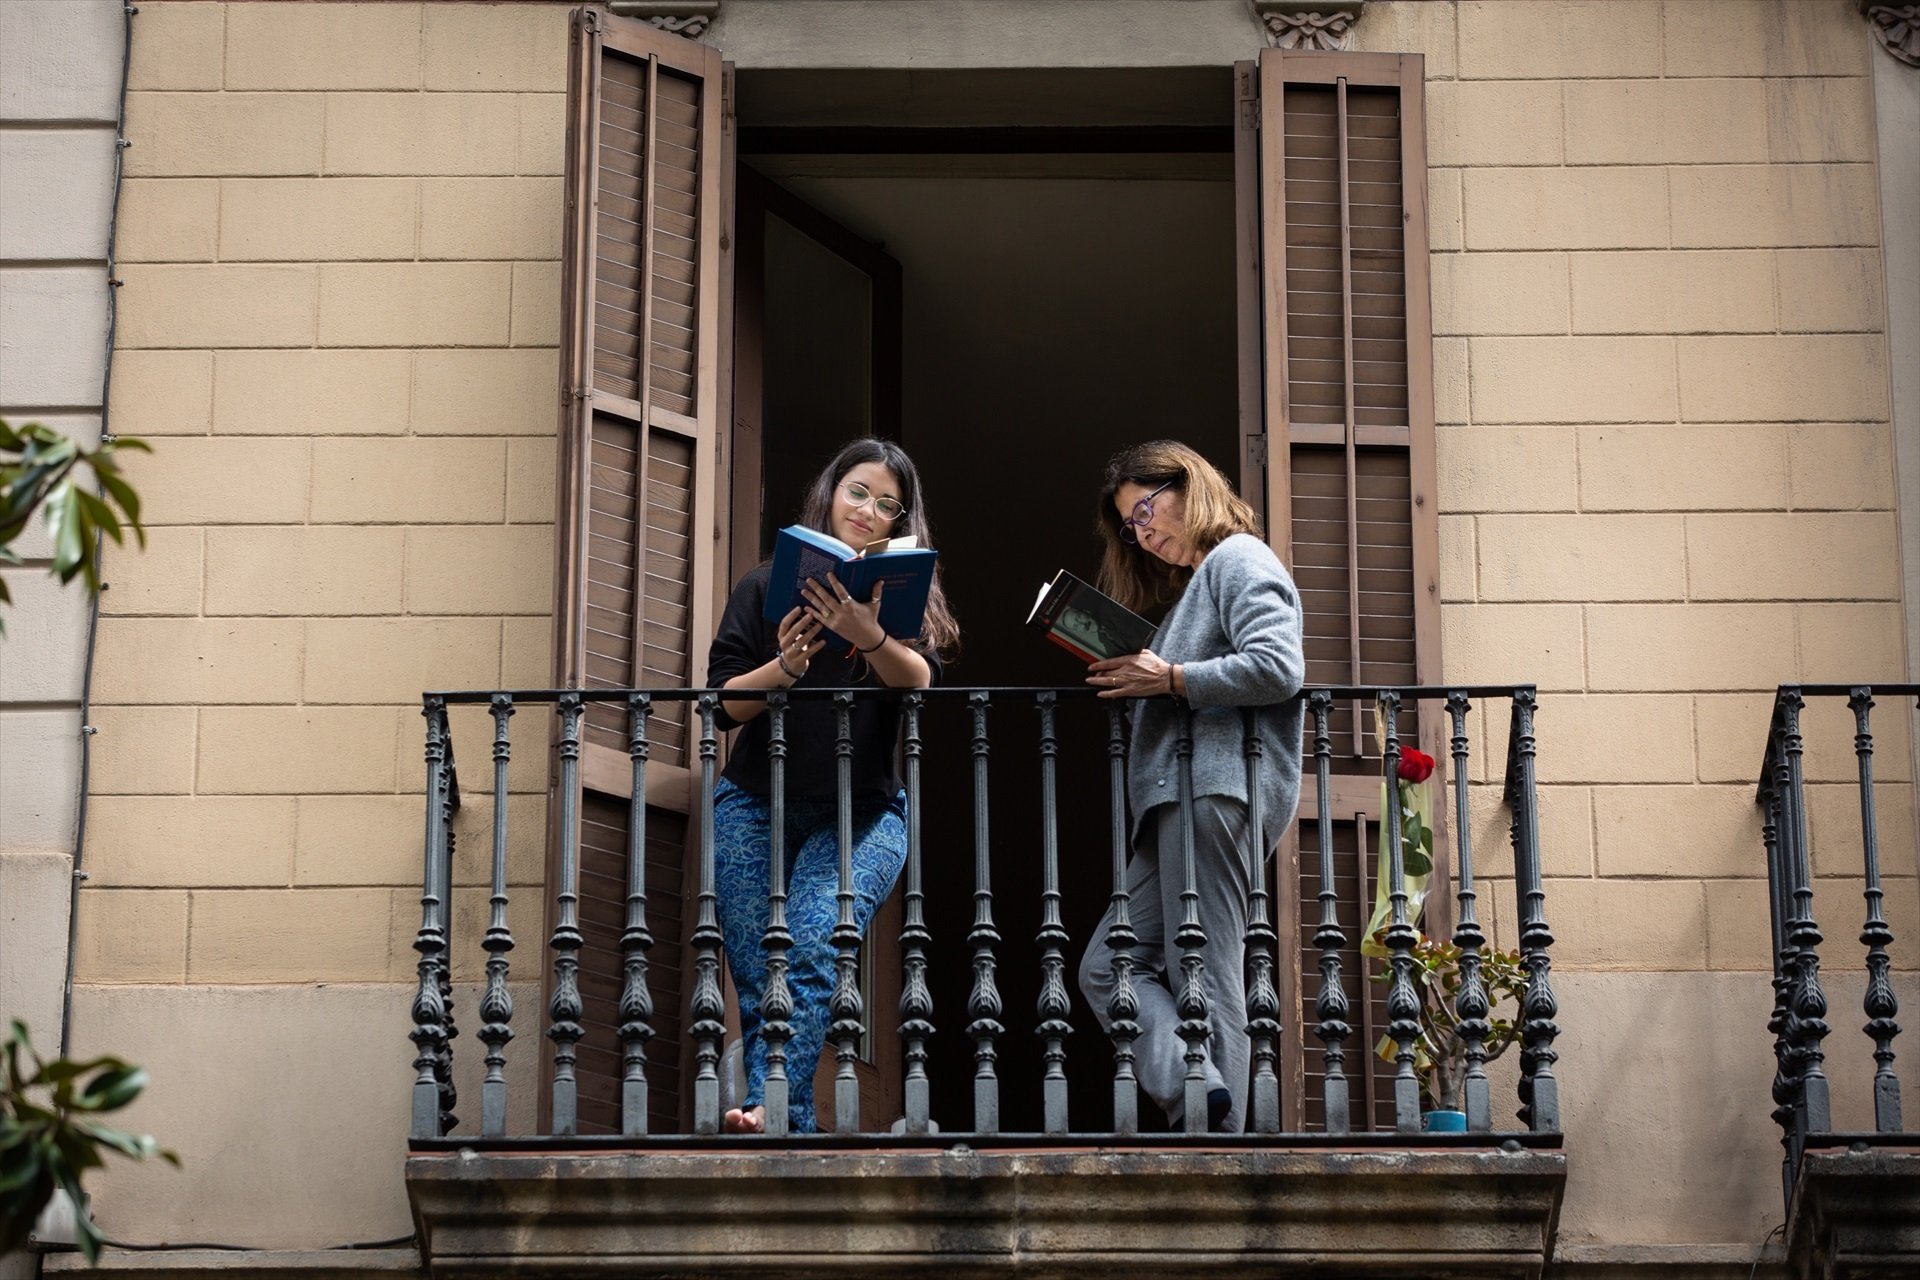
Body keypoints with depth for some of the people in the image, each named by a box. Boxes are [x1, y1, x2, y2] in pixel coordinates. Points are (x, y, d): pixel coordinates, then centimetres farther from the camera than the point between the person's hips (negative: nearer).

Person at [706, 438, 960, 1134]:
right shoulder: (765, 587, 9)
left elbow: (922, 683, -11)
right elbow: (724, 702, 4)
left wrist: (871, 638, -31)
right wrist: (787, 666, -15)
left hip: (861, 813, -1)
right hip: (756, 806, 1)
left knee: (810, 951, -23)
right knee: (758, 980, -7)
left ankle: (770, 1108, -33)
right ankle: (794, 1134, -5)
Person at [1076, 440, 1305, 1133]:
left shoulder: (1240, 557, 1)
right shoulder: (1200, 580, 30)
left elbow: (1277, 668, -16)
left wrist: (1168, 679, -11)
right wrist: (1135, 681, 8)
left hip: (1220, 787, -10)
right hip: (1185, 796, 10)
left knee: (1205, 974, -13)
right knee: (1110, 964, -1)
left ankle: (1216, 1135, -15)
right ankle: (1195, 1091, -16)